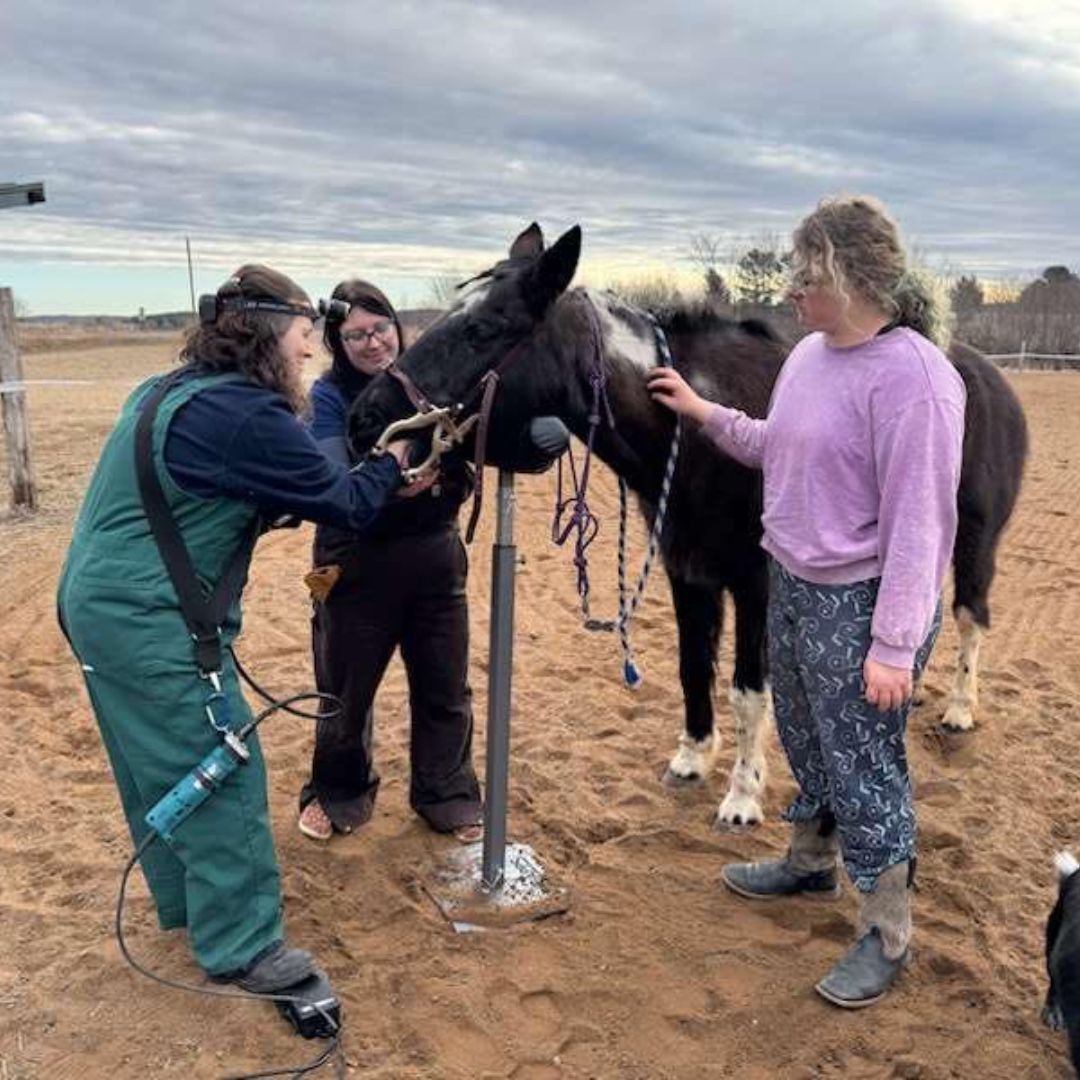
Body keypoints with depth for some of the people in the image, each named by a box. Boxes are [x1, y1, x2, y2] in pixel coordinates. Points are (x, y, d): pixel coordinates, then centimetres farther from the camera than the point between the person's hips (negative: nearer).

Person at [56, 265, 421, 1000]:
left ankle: (187, 900, 38)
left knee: (159, 770, 21)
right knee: (223, 777, 0)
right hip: (153, 624, -10)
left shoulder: (167, 392, 12)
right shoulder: (248, 415, -20)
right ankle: (241, 949, 12)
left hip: (100, 605, 10)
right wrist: (393, 465, 8)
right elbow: (346, 505, -12)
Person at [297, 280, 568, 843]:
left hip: (436, 557, 2)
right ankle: (338, 794, 38)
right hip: (358, 563, -2)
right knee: (345, 689, 14)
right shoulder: (329, 396, -8)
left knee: (445, 689, 14)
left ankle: (447, 795, 35)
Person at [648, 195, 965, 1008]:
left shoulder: (910, 374, -22)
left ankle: (887, 936, 23)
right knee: (805, 742, 23)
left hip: (859, 603, -8)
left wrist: (894, 645, -23)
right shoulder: (810, 354, 4)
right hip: (792, 585, 8)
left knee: (864, 766, 4)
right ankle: (811, 862, 47)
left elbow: (916, 523, -23)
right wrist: (702, 412, 12)